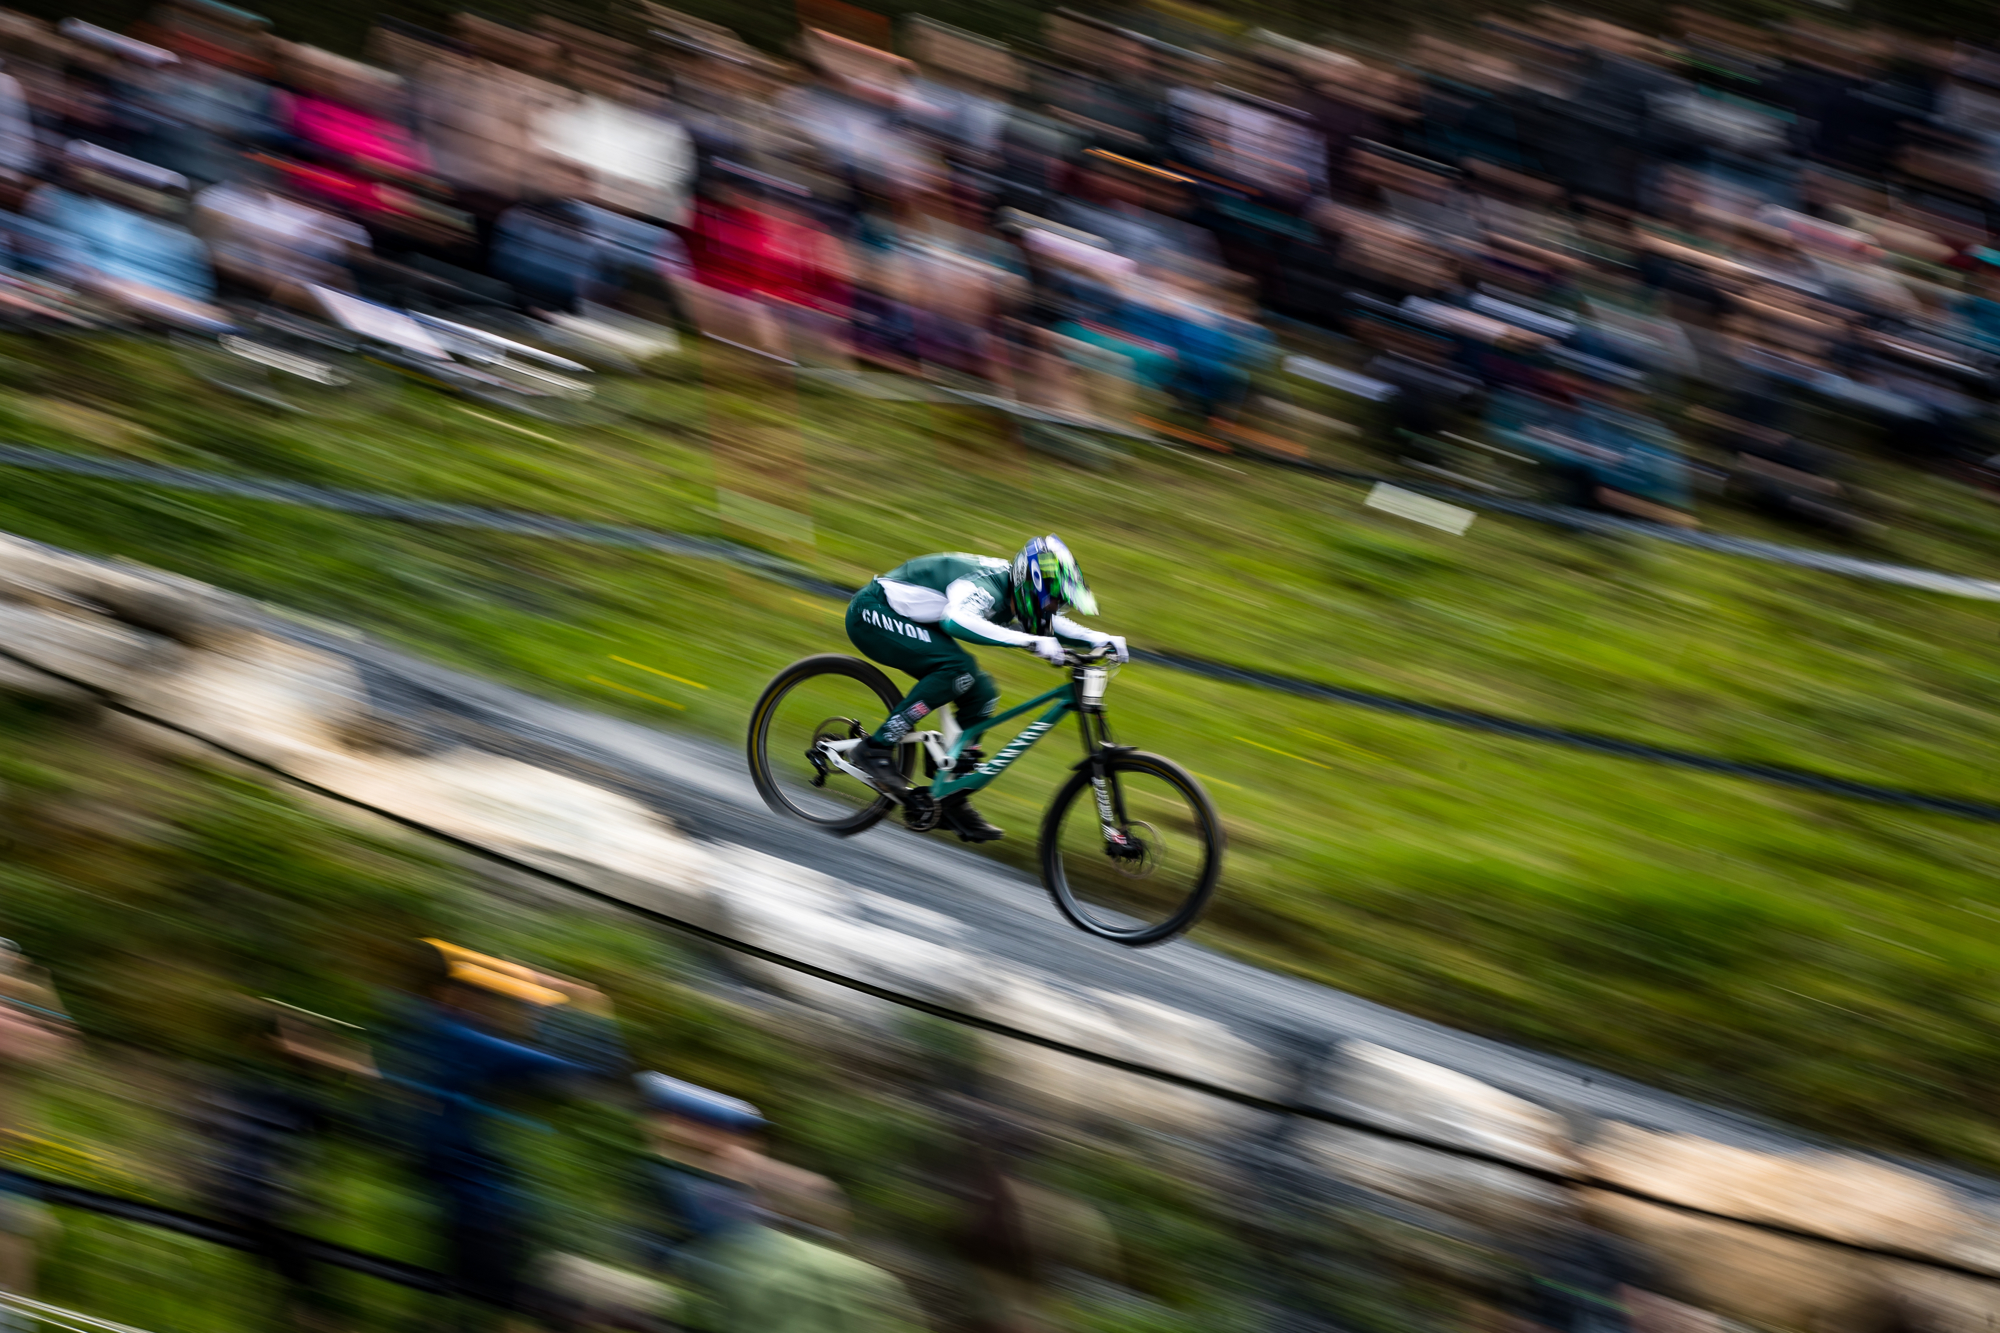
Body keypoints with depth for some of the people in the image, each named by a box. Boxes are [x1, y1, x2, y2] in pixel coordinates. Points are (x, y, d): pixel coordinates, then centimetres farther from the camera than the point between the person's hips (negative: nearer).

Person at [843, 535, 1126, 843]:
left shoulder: (1010, 590, -1)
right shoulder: (986, 587, -30)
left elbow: (1049, 624, 14)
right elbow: (956, 620, -50)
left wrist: (1101, 639, -4)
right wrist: (1029, 641, -55)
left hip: (905, 620, 10)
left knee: (981, 691, 1)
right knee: (959, 668, -28)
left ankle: (952, 801, 8)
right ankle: (876, 749, -22)